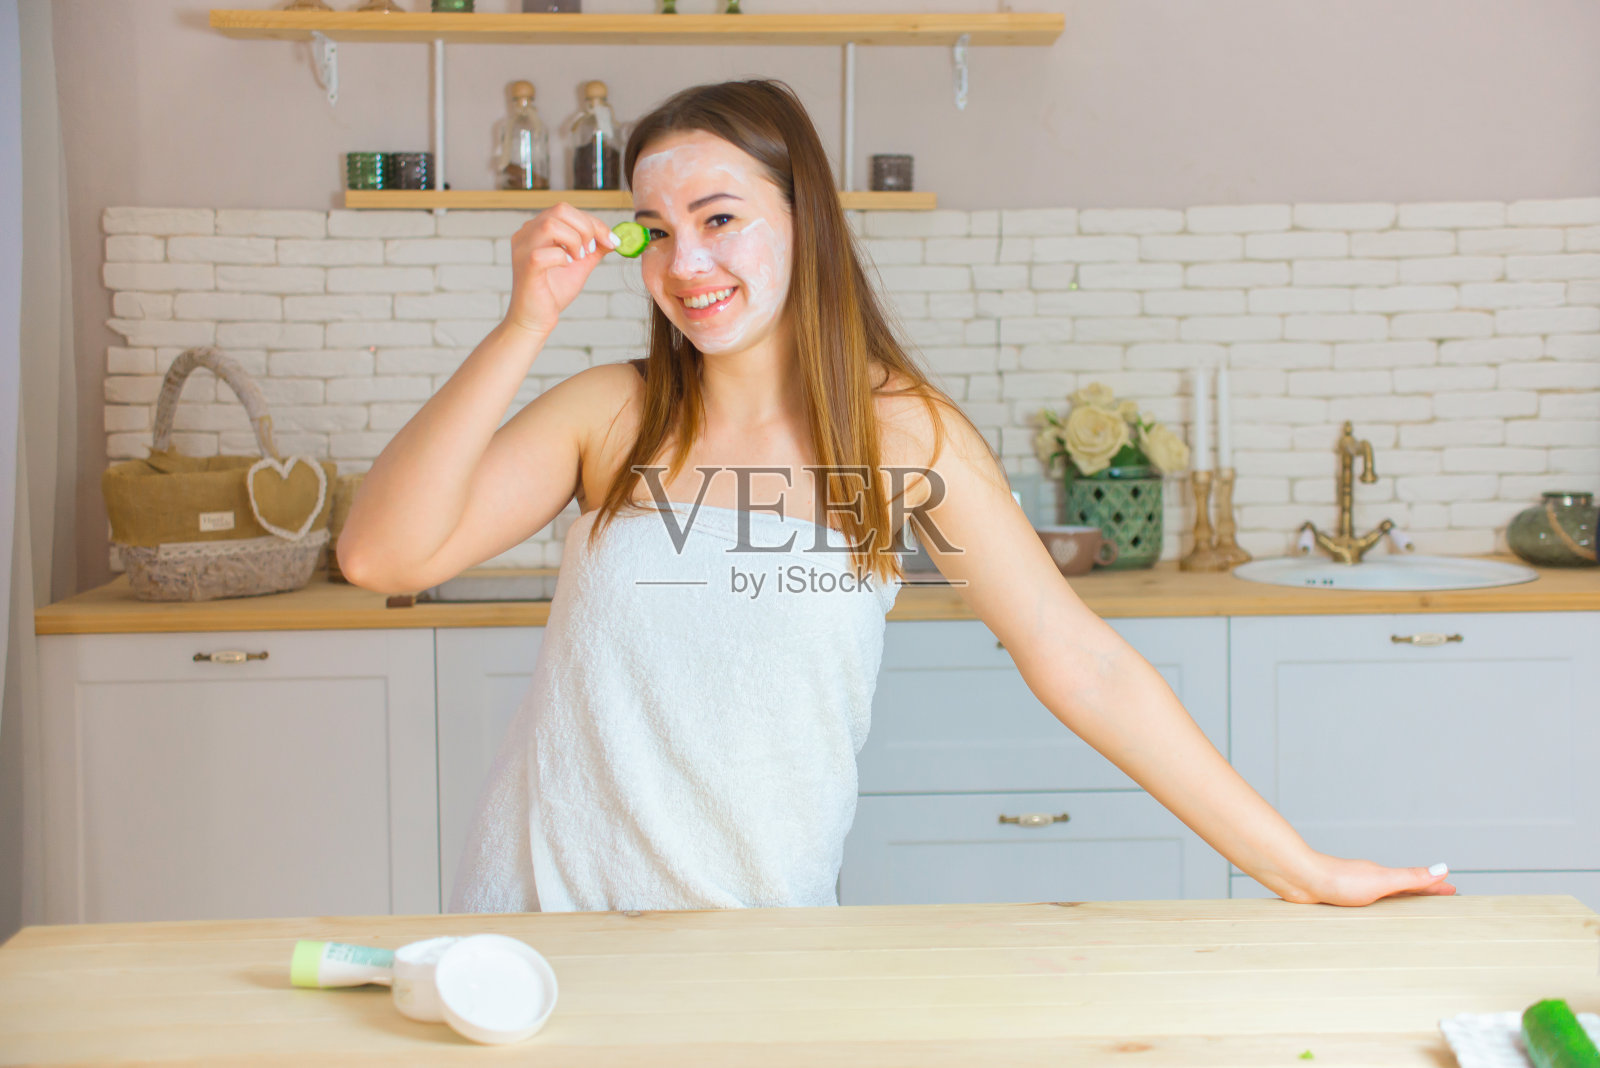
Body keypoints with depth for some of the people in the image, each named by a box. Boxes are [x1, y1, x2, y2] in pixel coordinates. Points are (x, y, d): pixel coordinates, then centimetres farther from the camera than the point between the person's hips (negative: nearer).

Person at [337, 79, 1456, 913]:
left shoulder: (901, 431, -5)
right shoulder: (608, 414, -2)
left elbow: (1081, 664, -4)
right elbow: (382, 555, -11)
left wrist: (1298, 869, -5)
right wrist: (526, 325, -14)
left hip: (762, 929, -1)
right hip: (544, 910, 1)